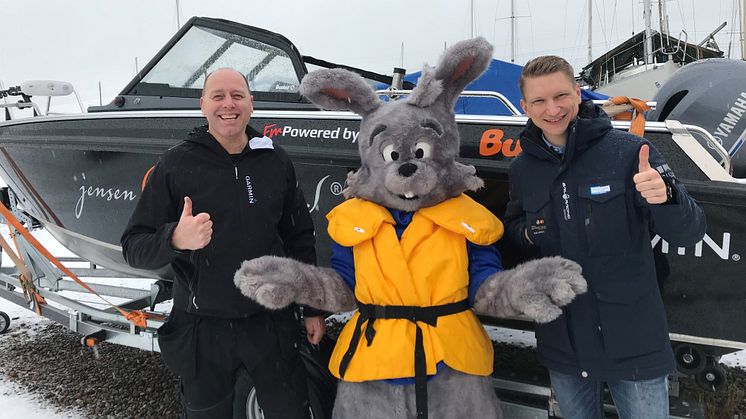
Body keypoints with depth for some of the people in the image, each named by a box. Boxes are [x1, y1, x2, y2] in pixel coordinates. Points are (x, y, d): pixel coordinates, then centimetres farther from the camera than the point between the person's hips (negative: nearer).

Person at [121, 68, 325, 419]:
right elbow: (134, 247, -8)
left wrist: (313, 309, 10)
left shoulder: (276, 162, 3)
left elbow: (300, 239, 10)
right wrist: (175, 239, -29)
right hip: (202, 330, -2)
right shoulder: (175, 165, -6)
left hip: (271, 324, 2)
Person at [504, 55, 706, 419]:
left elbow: (688, 233, -13)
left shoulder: (629, 151, -11)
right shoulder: (522, 169, 1)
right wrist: (527, 233, -4)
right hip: (563, 344, 4)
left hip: (633, 340, -3)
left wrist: (665, 197, -34)